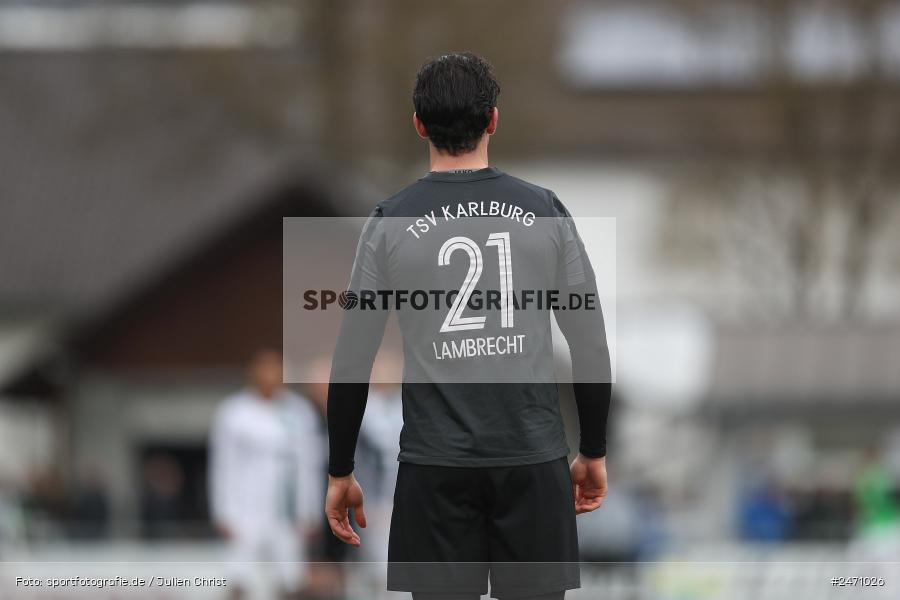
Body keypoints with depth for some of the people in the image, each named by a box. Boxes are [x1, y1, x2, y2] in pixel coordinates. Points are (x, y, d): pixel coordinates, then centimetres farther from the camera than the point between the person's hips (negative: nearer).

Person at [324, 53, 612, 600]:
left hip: (437, 466, -1)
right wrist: (594, 451, 15)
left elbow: (353, 358, -1)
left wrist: (340, 472, 7)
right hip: (532, 461, 1)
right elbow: (590, 342, 4)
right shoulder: (544, 212, 3)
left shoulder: (392, 223, -1)